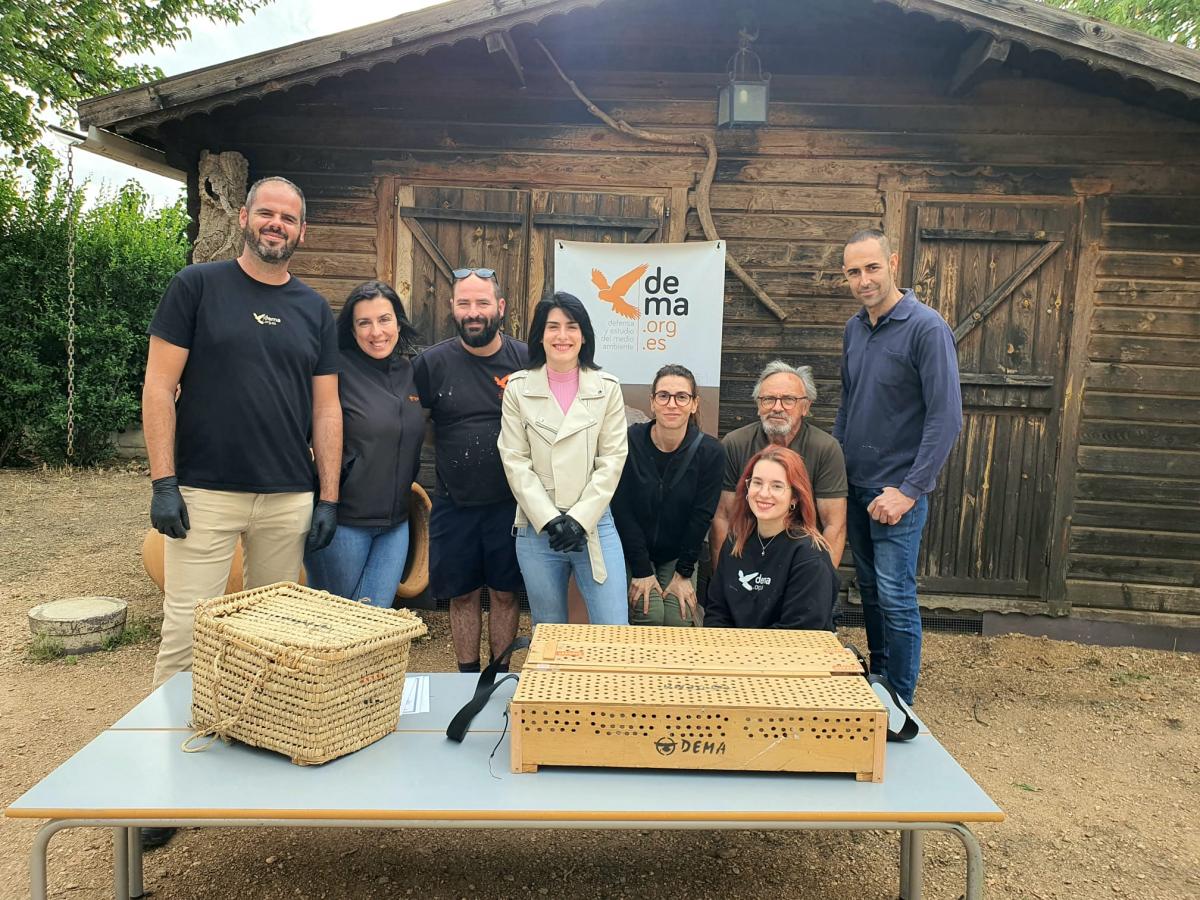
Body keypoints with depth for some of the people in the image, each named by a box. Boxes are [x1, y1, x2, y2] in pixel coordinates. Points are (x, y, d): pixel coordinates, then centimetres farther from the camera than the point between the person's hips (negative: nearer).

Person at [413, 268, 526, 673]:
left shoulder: (527, 360, -3)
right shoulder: (432, 362, -2)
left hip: (510, 503, -1)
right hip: (454, 504, 1)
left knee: (504, 593, 11)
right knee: (462, 595, 13)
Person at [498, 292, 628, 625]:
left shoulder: (607, 387, 3)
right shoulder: (518, 387, 2)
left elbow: (612, 460, -1)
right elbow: (515, 462, -2)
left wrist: (580, 519, -10)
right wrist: (550, 520, -10)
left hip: (594, 525, 0)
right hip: (537, 528, 0)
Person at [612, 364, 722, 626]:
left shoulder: (710, 452, -13)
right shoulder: (629, 442, -16)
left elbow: (701, 516, -8)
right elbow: (622, 511, -13)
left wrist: (684, 572, -8)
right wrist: (641, 570, -14)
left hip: (678, 554, 1)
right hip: (632, 552, -1)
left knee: (678, 619, -13)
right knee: (649, 615, -17)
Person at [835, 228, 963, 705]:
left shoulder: (927, 329, -14)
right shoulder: (854, 329, 8)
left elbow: (946, 418, -18)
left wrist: (909, 490, -20)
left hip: (897, 490, -7)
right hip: (854, 485, 7)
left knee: (895, 597, -2)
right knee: (869, 590, 16)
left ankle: (901, 704, 14)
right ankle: (875, 685, 31)